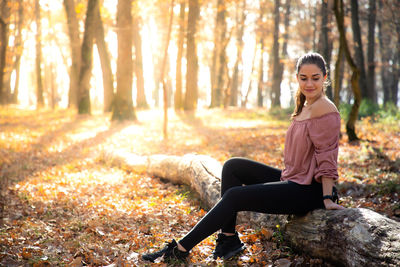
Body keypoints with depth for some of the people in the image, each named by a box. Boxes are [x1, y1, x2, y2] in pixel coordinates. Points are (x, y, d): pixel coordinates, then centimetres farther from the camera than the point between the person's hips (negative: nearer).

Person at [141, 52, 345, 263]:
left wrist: (327, 199, -18)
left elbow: (327, 158, -17)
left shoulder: (324, 108, -16)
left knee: (234, 196, -13)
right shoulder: (304, 106, 12)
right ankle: (228, 238, 3)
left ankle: (181, 248, -3)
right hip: (291, 180, 9)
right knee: (232, 166, 4)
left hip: (308, 190, -9)